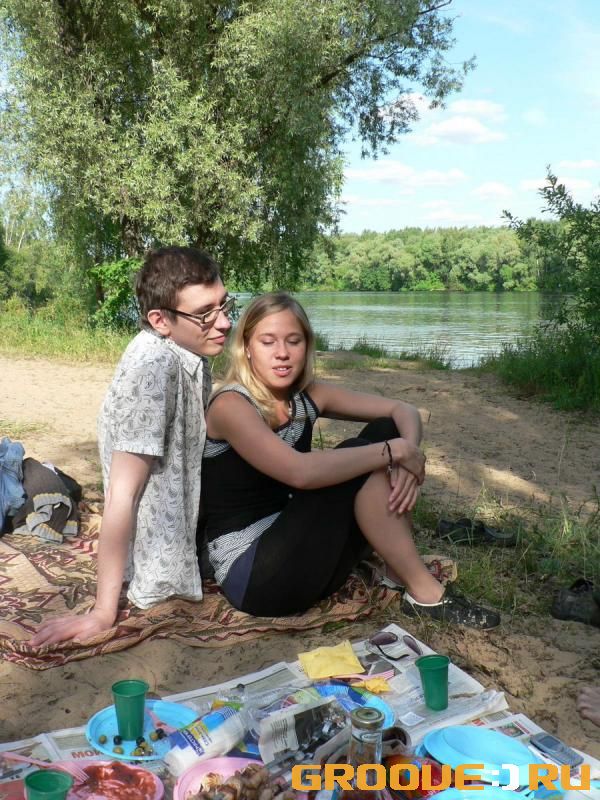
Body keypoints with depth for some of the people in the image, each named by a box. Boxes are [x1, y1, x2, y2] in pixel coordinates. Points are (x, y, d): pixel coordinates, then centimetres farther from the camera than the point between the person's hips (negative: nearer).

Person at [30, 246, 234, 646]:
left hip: (185, 515, 8)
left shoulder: (189, 352, -3)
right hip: (158, 566, -8)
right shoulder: (152, 368, -27)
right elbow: (123, 494, -28)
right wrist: (104, 612, -26)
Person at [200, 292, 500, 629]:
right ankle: (424, 593, -11)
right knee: (360, 457, -22)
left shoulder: (307, 395, 3)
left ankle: (400, 572, -4)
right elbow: (299, 471, -34)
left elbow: (403, 410, 4)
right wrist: (393, 452, -26)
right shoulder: (230, 406, -18)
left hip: (293, 547, 7)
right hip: (251, 573, -7)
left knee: (384, 431, -3)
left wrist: (408, 454, -18)